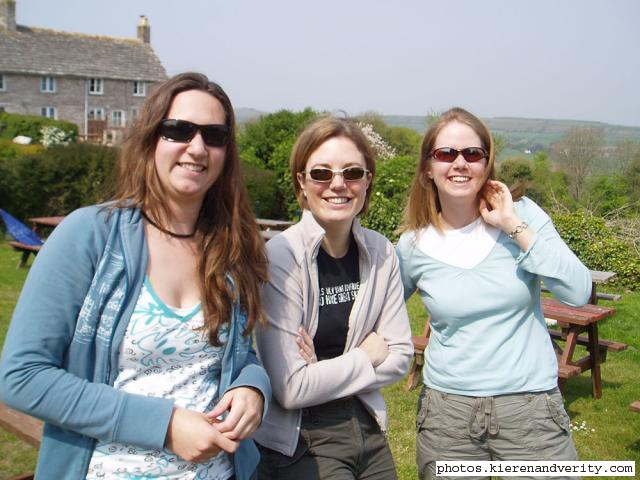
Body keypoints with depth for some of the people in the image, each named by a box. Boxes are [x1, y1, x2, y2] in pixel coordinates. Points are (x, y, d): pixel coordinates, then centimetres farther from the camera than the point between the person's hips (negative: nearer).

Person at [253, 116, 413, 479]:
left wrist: (329, 372, -14)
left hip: (368, 428, 5)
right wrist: (367, 356, -10)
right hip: (299, 442, -5)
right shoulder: (279, 258, -20)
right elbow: (291, 388, -22)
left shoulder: (380, 252, -4)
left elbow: (400, 355, 0)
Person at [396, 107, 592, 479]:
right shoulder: (413, 246, -1)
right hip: (447, 410, 1)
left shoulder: (523, 213, -3)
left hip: (531, 406, -1)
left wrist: (513, 225, -15)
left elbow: (579, 292, -14)